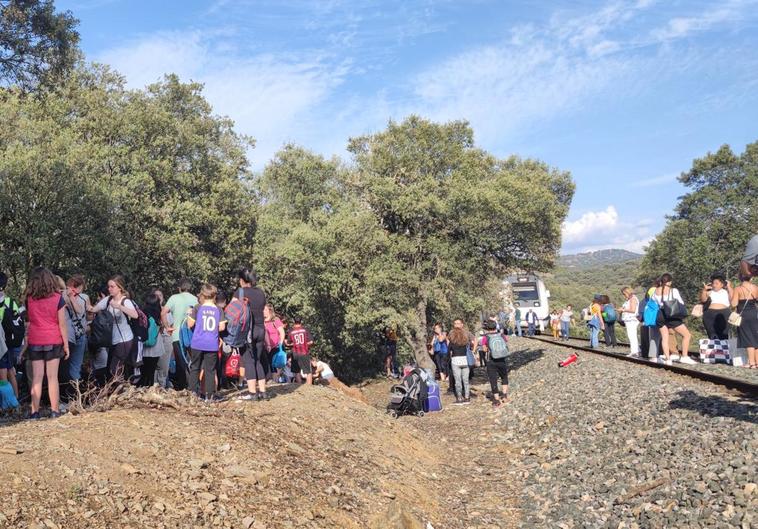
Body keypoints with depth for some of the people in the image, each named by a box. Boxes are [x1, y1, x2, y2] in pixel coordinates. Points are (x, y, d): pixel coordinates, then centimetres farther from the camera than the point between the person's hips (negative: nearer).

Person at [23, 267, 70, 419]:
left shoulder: (29, 299, 0)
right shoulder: (57, 298, -7)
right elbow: (62, 324, -7)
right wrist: (66, 344, 0)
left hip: (34, 342, 2)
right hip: (54, 342, -2)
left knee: (36, 377, 5)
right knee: (52, 377, 2)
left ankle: (34, 411, 5)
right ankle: (54, 410, 6)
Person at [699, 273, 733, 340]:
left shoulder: (726, 292, 17)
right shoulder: (709, 292, 19)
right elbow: (703, 300, 3)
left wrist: (729, 287, -1)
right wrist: (704, 290, -8)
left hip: (724, 315, -1)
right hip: (710, 315, 1)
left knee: (723, 336, -8)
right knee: (712, 336, -4)